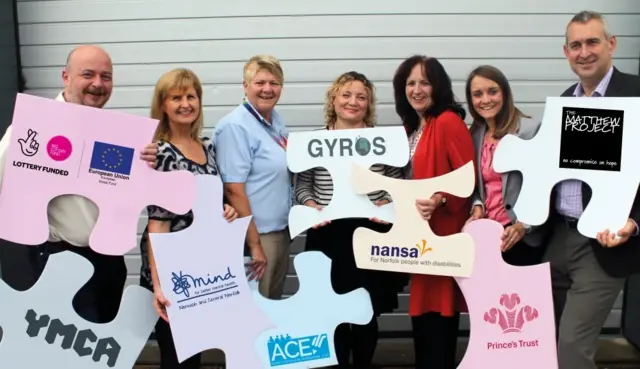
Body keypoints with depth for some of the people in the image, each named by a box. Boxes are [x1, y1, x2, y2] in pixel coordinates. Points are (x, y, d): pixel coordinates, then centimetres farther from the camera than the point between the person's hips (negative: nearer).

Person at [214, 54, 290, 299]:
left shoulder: (276, 118, 8)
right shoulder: (235, 126, -17)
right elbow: (233, 189, -21)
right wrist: (254, 244, -21)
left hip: (281, 230, 8)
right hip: (257, 234, -8)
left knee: (274, 304, 20)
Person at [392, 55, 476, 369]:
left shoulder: (449, 122, -13)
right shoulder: (411, 127, 13)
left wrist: (439, 201, -29)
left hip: (444, 231, -9)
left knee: (439, 315, -2)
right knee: (422, 310, 16)